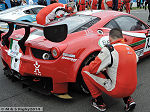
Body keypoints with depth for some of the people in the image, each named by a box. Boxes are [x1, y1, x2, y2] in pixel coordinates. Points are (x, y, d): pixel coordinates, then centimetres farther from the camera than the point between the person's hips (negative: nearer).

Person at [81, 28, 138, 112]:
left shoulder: (109, 49, -16)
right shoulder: (131, 50, 7)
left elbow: (93, 69, -15)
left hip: (116, 91, -7)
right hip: (131, 90, 7)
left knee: (85, 71, -1)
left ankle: (99, 102, 8)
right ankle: (128, 100, 18)